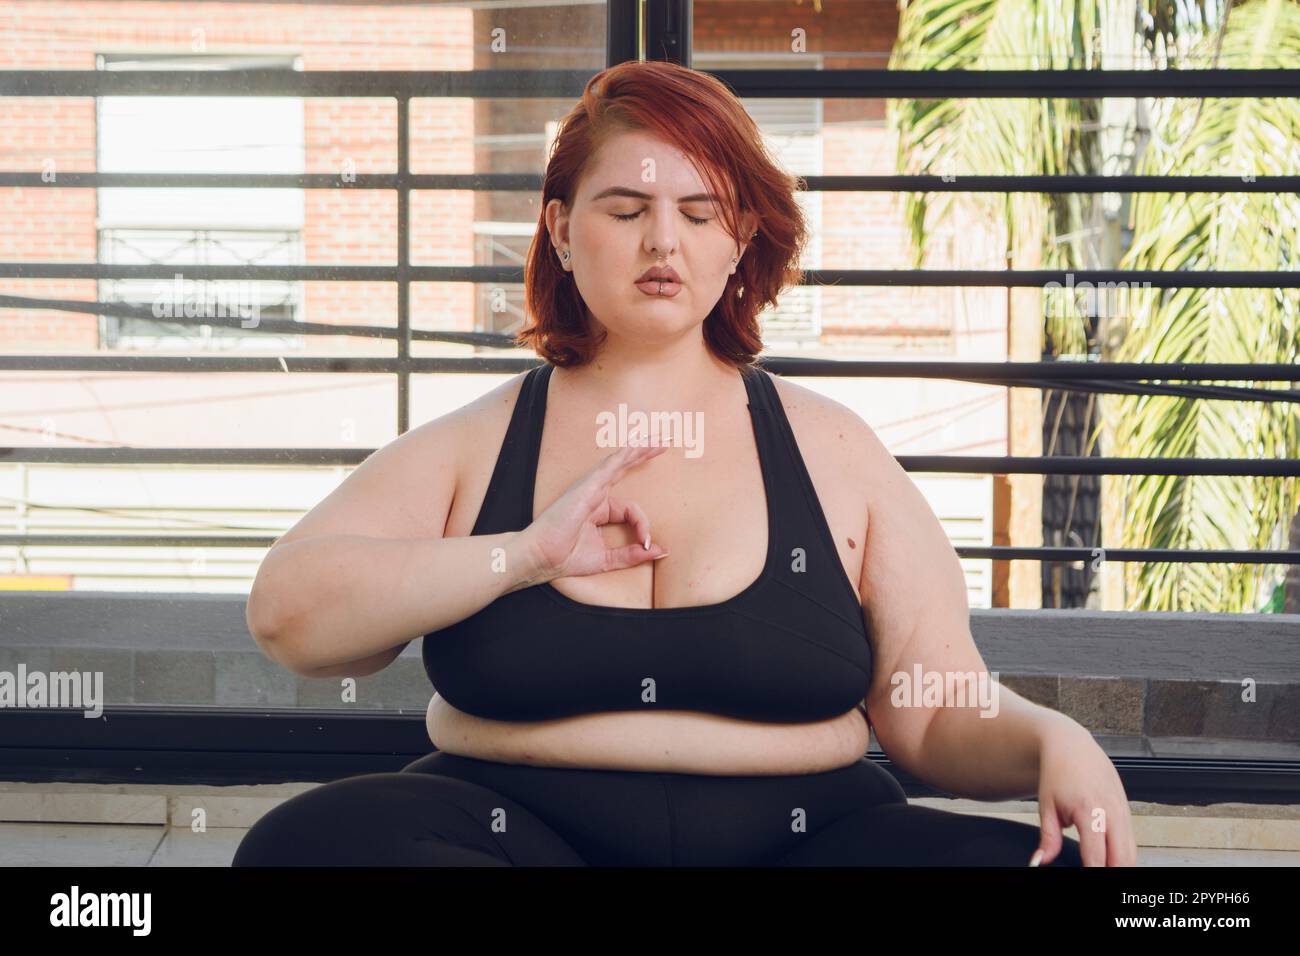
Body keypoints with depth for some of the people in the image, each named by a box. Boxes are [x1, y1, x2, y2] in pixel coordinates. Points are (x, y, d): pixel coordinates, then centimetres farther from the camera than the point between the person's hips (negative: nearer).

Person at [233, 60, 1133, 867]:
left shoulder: (834, 448, 12)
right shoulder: (475, 444, 11)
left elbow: (942, 715, 10)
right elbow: (285, 612, -2)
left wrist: (1050, 741, -13)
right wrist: (525, 554, -10)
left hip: (804, 833, 0)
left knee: (1042, 864, -27)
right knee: (308, 841, -31)